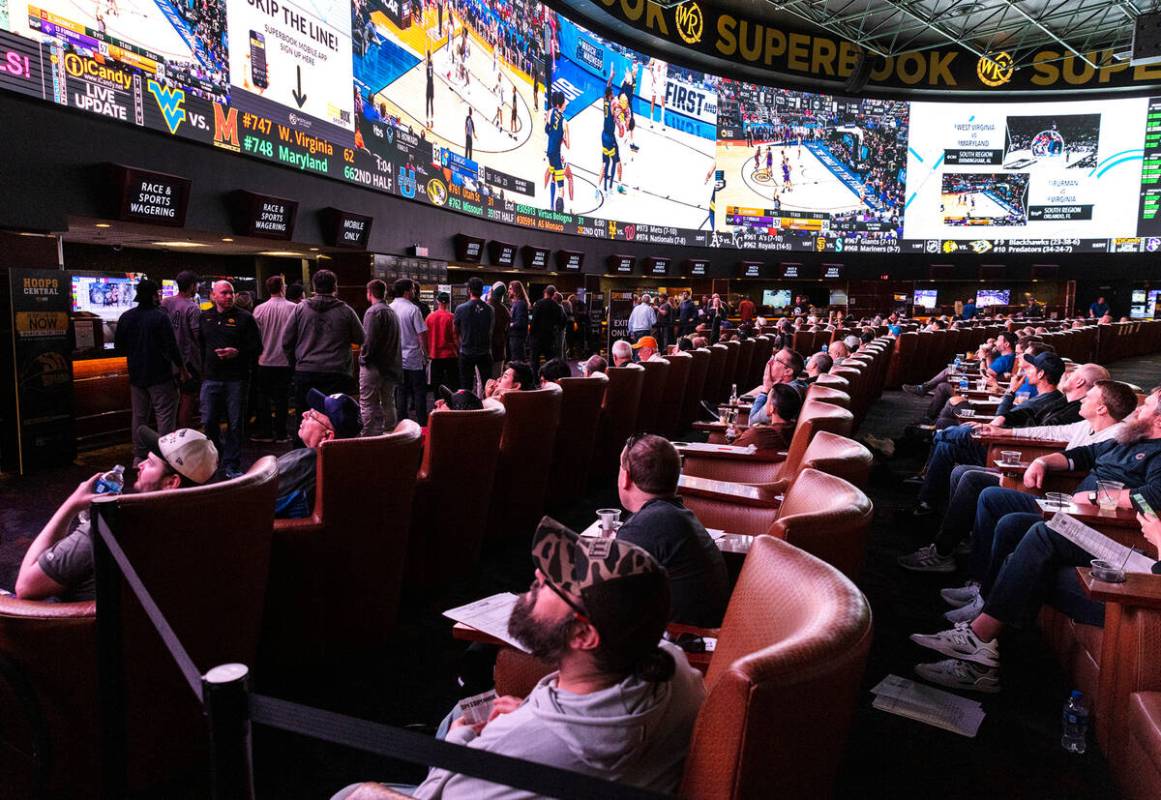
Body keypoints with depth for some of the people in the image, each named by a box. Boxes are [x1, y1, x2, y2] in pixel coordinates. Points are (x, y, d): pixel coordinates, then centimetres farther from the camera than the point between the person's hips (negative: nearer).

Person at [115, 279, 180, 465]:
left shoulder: (126, 317, 5)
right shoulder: (160, 317, -14)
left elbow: (119, 346, 11)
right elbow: (171, 346, -17)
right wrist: (180, 366, -6)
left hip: (136, 376, 6)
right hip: (160, 375, -6)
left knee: (139, 416, 15)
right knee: (165, 415, -2)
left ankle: (139, 456, 21)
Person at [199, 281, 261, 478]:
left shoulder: (244, 317, 1)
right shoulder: (204, 317, 10)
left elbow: (257, 347, -1)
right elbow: (199, 345, 17)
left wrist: (237, 353, -16)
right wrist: (201, 367, 7)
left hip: (236, 378, -2)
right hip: (210, 378, 3)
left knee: (235, 423, 3)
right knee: (209, 421, 3)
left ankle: (231, 465, 12)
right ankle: (220, 452, 28)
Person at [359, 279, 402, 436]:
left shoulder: (373, 311, -13)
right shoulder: (392, 311, 13)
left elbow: (369, 340, -22)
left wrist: (364, 357, -10)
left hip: (374, 365, -8)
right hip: (391, 364, 8)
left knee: (368, 405, -5)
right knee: (388, 403, 16)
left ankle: (368, 437, -6)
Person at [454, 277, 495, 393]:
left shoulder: (461, 309, -11)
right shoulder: (489, 309, -7)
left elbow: (456, 331, 1)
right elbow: (491, 330, 6)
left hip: (466, 353, -1)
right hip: (485, 352, 1)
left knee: (466, 386, 7)